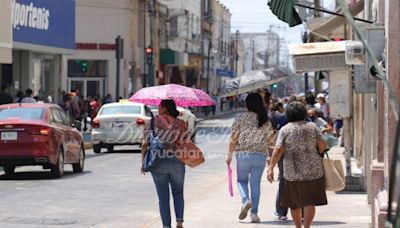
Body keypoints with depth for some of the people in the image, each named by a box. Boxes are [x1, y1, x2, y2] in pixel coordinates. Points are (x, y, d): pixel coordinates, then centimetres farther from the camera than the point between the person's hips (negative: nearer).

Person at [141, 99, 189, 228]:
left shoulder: (154, 122, -4)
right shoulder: (181, 124, 0)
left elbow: (145, 144, -6)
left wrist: (143, 162, 2)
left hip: (158, 164, -1)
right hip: (177, 163, 1)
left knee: (163, 197, 9)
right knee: (178, 193, 20)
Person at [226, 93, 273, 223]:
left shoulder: (241, 118, -6)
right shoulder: (265, 120, 3)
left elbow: (233, 139, -6)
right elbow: (269, 139, 9)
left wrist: (230, 155, 3)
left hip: (243, 154, -2)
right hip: (261, 155, 2)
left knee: (242, 180, 15)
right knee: (255, 183, 9)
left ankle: (246, 200, -14)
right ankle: (254, 213, 5)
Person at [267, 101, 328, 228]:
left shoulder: (285, 129, -2)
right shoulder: (312, 127, 1)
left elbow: (278, 150, -11)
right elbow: (323, 145, -2)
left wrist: (271, 168, -12)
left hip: (292, 171, 0)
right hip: (312, 169, 0)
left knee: (294, 203, 16)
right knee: (309, 202, -2)